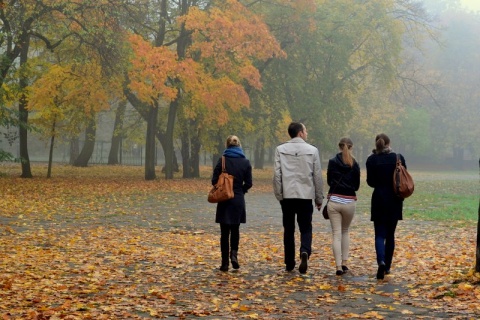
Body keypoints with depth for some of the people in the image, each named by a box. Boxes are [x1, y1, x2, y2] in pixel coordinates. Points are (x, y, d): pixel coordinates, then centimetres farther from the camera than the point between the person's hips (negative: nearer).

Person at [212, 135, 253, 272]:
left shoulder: (222, 160, -6)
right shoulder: (245, 162, -1)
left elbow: (214, 180, -7)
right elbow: (248, 183, 0)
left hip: (224, 200, -1)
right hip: (238, 200, 1)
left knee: (225, 231, 5)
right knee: (235, 229, 17)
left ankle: (225, 262, 4)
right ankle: (234, 253, -5)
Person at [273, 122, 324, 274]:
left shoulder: (281, 150, 2)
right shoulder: (312, 150, 0)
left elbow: (277, 174, -3)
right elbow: (317, 176, 2)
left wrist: (279, 195, 5)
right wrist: (319, 198, 10)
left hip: (287, 196, 1)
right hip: (306, 195, -1)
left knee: (289, 229, 11)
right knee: (305, 228, 6)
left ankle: (289, 264, 14)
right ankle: (305, 252, -21)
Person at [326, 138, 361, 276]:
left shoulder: (332, 162, -4)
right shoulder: (354, 164, -3)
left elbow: (329, 181, 6)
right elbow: (357, 186, 5)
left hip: (334, 201, -1)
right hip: (349, 202, 1)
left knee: (336, 234, 1)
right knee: (345, 231, 19)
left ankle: (338, 266, -8)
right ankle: (344, 263, 16)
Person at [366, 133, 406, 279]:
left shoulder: (372, 160, -6)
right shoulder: (398, 158, -3)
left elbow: (370, 181, -1)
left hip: (379, 200, -2)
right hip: (395, 201, 2)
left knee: (380, 234, 1)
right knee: (390, 234, 13)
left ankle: (381, 261, -23)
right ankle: (387, 266, 18)